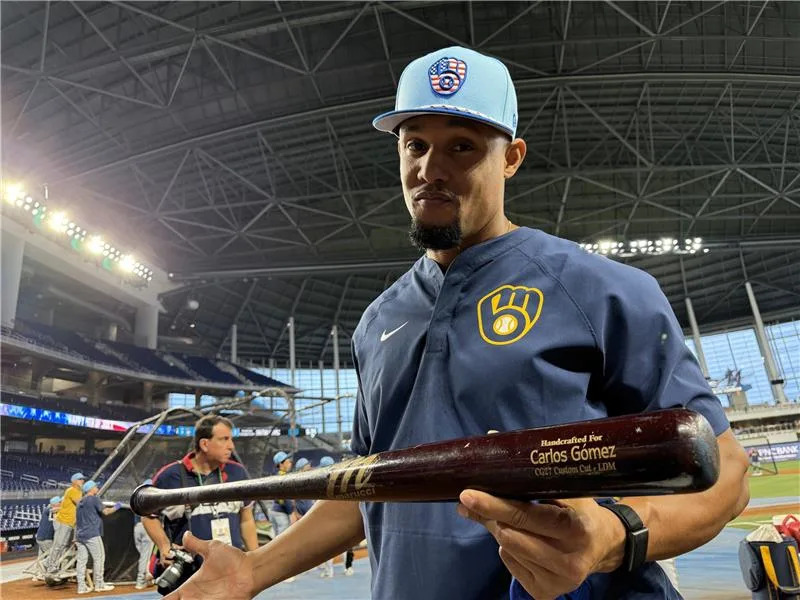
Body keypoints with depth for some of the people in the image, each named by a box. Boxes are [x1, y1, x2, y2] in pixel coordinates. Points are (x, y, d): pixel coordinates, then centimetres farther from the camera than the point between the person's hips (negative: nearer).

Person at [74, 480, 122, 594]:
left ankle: (81, 586, 5)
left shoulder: (80, 501, 18)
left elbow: (77, 520, 24)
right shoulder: (94, 499, -7)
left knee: (81, 560, 5)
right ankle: (99, 584, 1)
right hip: (91, 534, -8)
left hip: (79, 535, 8)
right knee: (99, 558, -1)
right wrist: (116, 507, 1)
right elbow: (105, 511, -15)